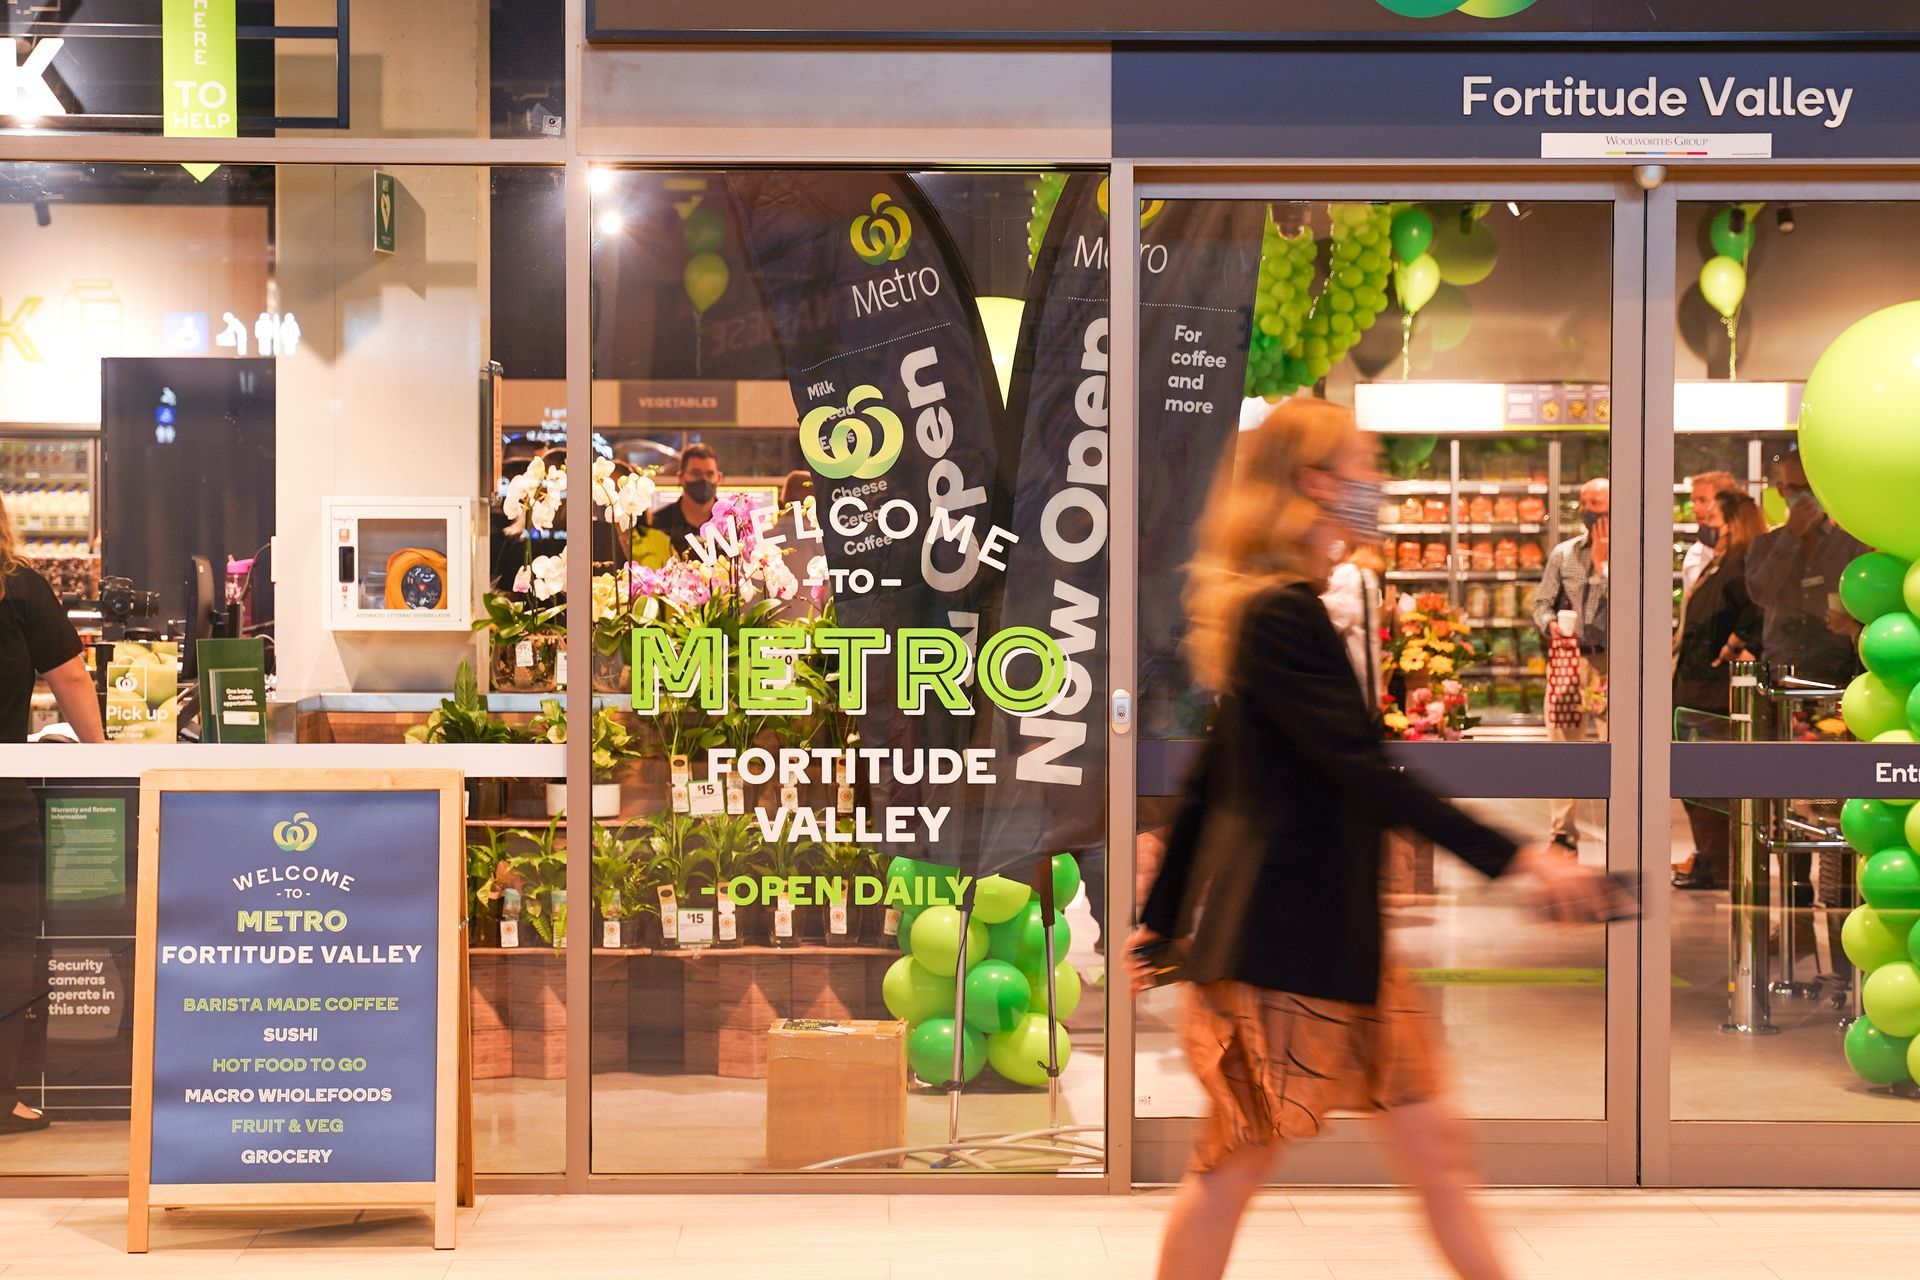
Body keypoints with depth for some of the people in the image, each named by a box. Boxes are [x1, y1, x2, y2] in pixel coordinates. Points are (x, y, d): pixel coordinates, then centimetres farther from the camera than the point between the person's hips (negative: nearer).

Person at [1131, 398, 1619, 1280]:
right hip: (1283, 937, -10)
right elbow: (1364, 772, -23)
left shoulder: (1280, 612, 16)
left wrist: (1162, 919, 23)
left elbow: (1209, 781, 20)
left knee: (1433, 1147, 9)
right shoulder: (1283, 615, -16)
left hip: (1341, 935, 10)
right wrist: (1518, 860, -24)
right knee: (1236, 1164, 0)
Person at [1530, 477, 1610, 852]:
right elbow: (1542, 601, 13)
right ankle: (1564, 833, 7)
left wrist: (1602, 561, -8)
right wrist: (1550, 623, -6)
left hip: (1610, 661, -3)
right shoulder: (1564, 553, 13)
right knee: (1562, 741, 1)